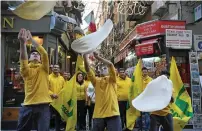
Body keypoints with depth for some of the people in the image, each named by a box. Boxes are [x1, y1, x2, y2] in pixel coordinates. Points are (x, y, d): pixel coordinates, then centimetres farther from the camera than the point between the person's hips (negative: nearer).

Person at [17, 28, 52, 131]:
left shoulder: (44, 68, 8)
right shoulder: (26, 70, 6)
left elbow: (44, 54, -8)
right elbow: (23, 59, -16)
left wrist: (31, 39, -11)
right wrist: (23, 42, -30)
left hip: (43, 105, 0)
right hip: (28, 105, 1)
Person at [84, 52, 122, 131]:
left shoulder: (111, 79, 5)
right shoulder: (96, 81, 11)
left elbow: (110, 64, -11)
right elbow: (87, 69, -1)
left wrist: (98, 57, -7)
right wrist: (85, 56, -10)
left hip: (112, 113, -3)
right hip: (98, 114, 3)